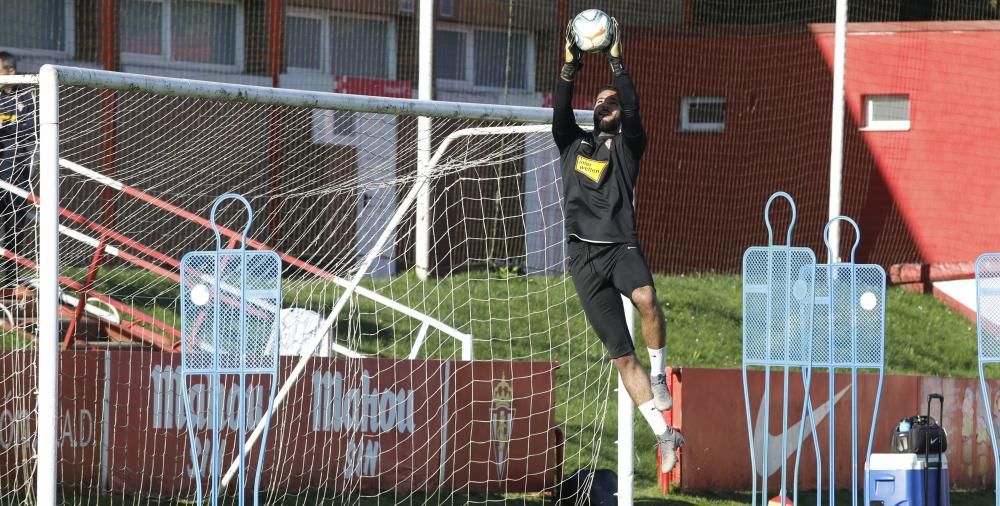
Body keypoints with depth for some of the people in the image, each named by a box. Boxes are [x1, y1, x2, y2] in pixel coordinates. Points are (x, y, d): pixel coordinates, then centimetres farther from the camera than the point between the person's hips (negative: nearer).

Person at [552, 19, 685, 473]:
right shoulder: (573, 144, 18)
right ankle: (664, 436, 1)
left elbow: (632, 108, -7)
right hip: (584, 256, 3)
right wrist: (571, 64, -8)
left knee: (645, 298, -38)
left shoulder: (628, 146, 11)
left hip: (621, 245, -3)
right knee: (621, 355, -2)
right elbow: (560, 110, 0)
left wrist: (616, 60, -10)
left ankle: (659, 374, -14)